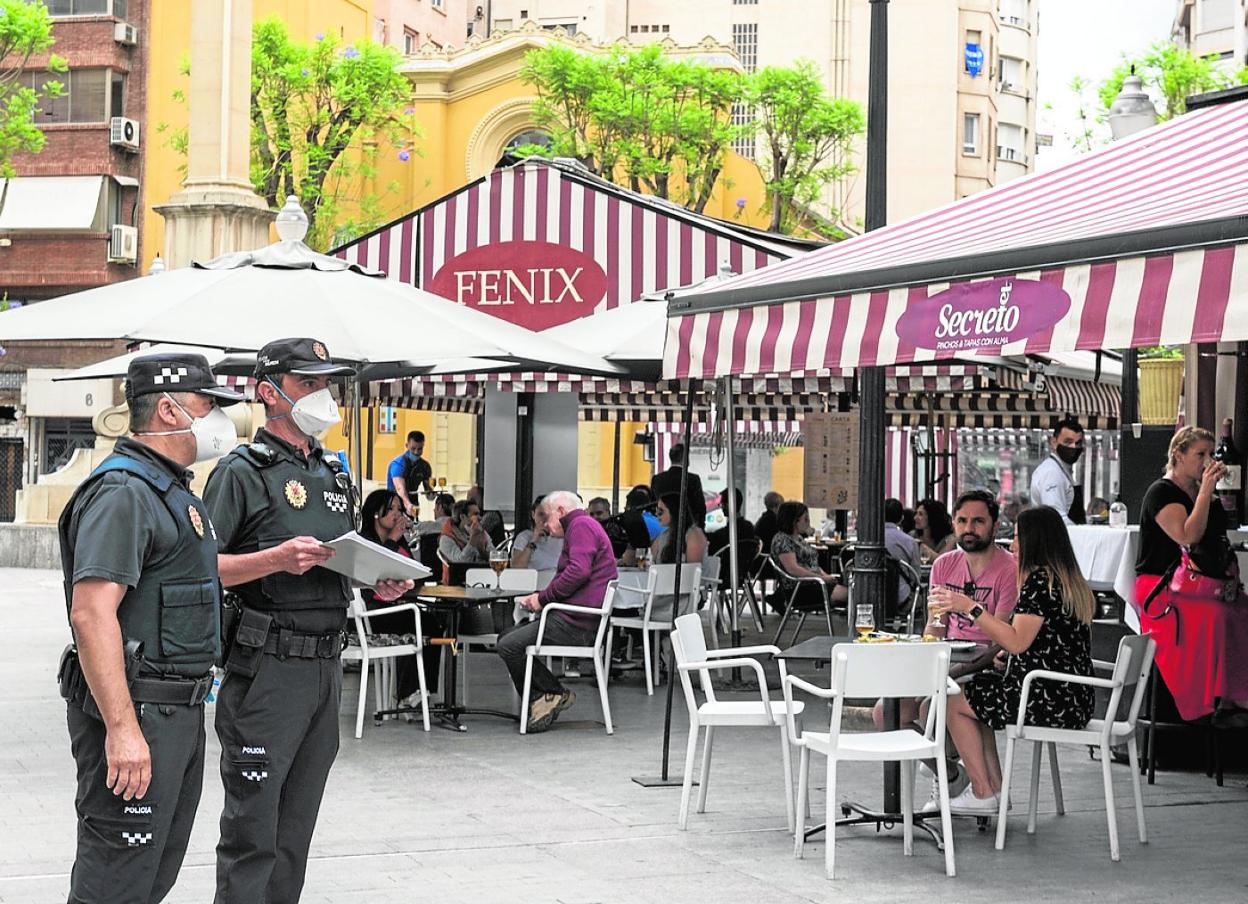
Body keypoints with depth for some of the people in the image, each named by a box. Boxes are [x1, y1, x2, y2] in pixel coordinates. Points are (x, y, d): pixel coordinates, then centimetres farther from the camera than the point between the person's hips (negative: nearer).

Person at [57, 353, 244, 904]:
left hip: (179, 712, 11)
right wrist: (122, 728, -31)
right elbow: (91, 612, -27)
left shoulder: (173, 489, 18)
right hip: (136, 713, -11)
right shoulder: (122, 492, -17)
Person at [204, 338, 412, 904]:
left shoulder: (335, 474, 18)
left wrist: (380, 582, 6)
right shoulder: (243, 471, -6)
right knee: (252, 829, -5)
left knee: (296, 828, 13)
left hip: (327, 662, 7)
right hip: (266, 665, -7)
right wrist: (277, 559, -25)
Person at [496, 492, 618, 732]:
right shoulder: (581, 527, 28)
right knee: (506, 638, 10)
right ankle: (538, 700, 2)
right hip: (573, 617, 11)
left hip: (576, 622, -11)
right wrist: (538, 598, 8)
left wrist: (543, 597, -14)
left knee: (509, 647, -18)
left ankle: (554, 694, -7)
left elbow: (579, 572, -23)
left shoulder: (581, 525, -7)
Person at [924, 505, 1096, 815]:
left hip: (1050, 702, -10)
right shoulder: (1071, 581, 15)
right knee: (972, 691, 22)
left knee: (955, 702, 3)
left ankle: (983, 793, 7)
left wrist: (971, 607, -15)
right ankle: (995, 788, 18)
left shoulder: (1039, 579, -15)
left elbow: (1017, 641, -20)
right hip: (1075, 699, 10)